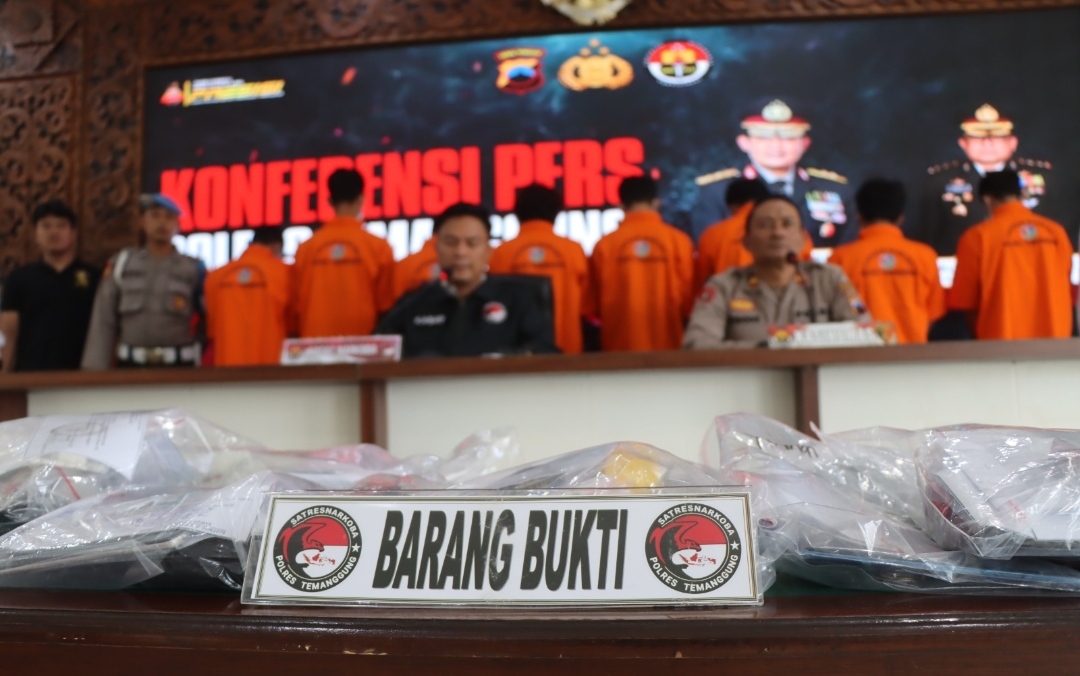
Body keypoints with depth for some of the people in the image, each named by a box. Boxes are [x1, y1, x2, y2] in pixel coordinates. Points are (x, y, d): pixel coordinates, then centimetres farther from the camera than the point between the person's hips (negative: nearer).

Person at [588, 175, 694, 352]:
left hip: (620, 347, 0)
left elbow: (593, 305, 4)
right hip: (668, 345, 0)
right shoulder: (679, 240, -3)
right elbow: (688, 298, 2)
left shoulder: (605, 245, -3)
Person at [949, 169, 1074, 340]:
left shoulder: (977, 237, -6)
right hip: (1055, 337, 3)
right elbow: (1067, 296, 13)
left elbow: (967, 304, -2)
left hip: (1002, 340, -3)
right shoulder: (1057, 232, 5)